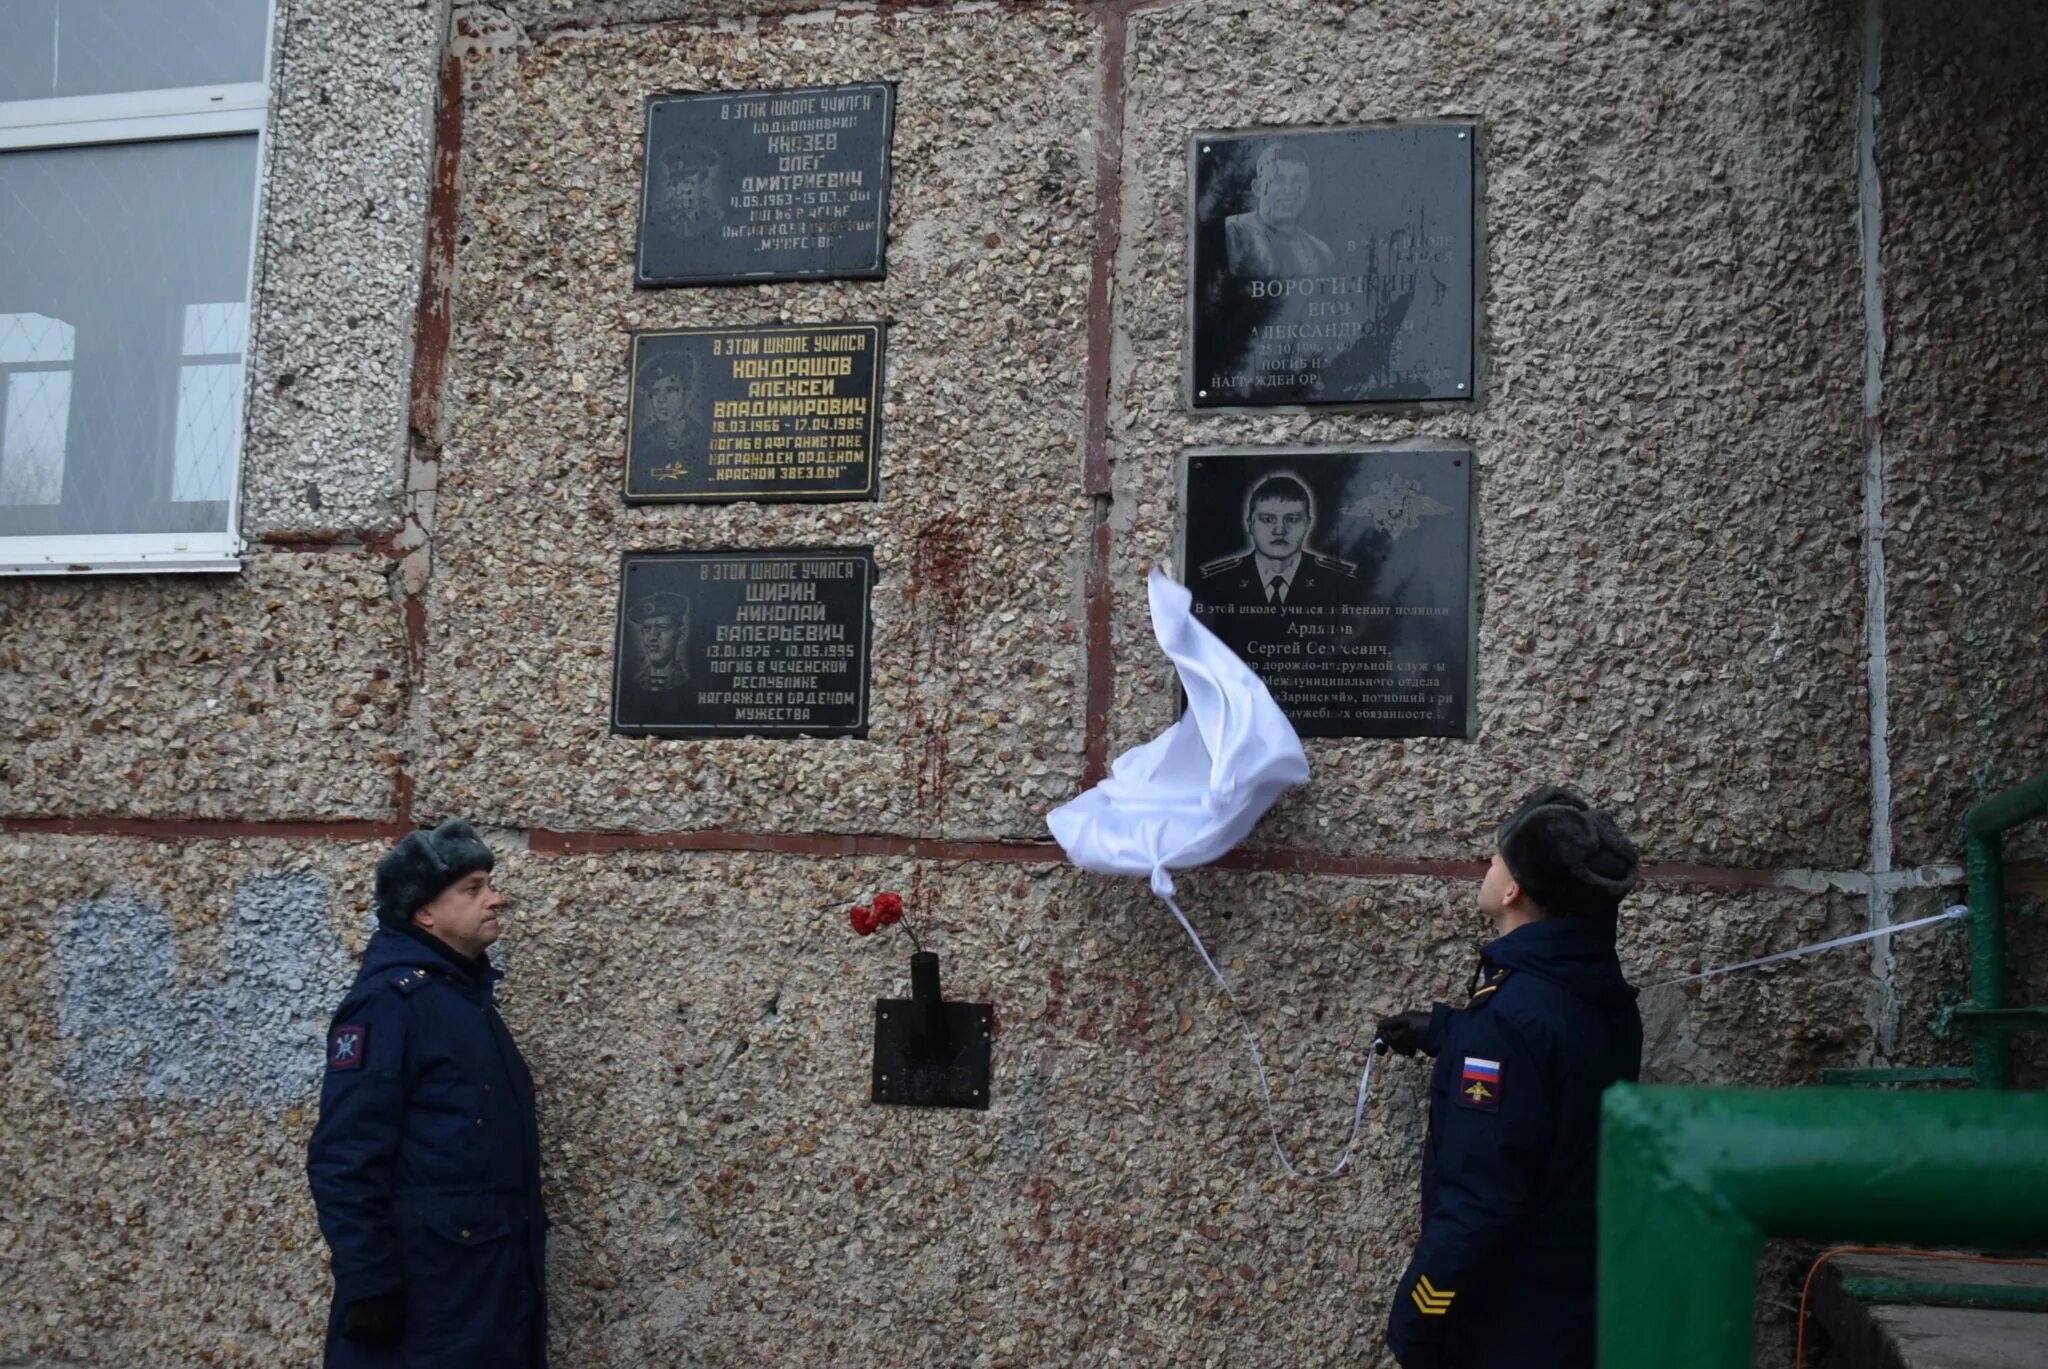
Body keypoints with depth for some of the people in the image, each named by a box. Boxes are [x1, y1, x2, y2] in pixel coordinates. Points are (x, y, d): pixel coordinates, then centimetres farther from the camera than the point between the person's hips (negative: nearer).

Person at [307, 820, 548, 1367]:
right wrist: (369, 1288, -22)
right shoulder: (389, 999, -15)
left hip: (499, 1287, 9)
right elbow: (344, 1162, -20)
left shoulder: (467, 994, 14)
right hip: (426, 1297, -9)